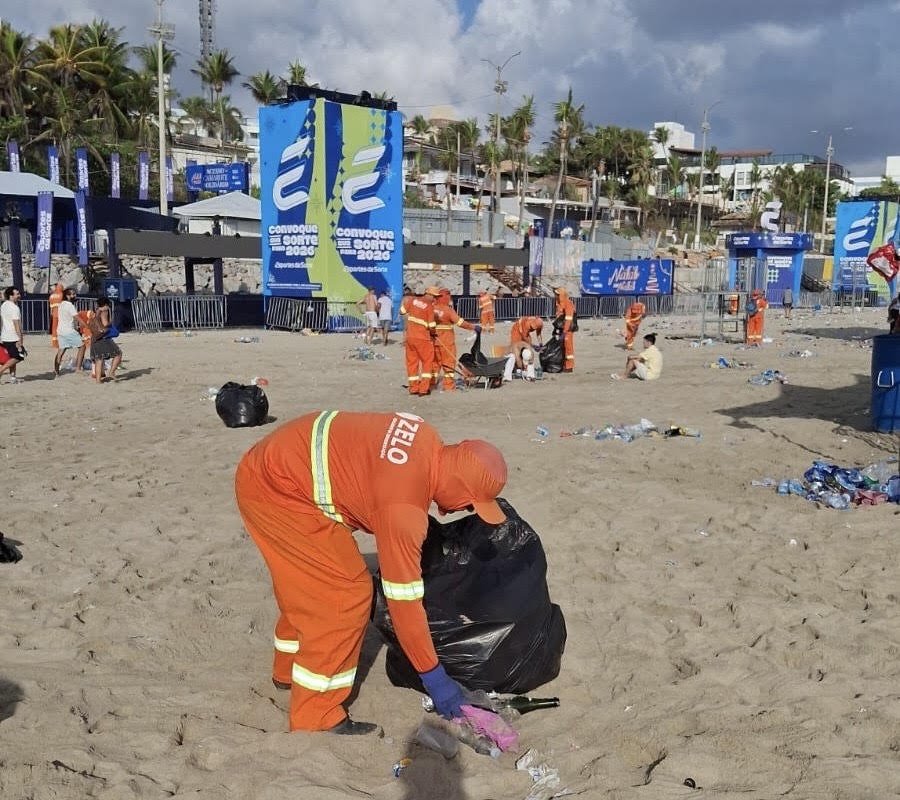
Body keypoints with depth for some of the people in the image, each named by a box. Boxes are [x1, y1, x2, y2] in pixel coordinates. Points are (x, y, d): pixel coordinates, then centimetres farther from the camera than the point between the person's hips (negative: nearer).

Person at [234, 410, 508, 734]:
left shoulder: (427, 440, -5)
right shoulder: (403, 507, -28)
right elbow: (404, 599, -22)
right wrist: (434, 677, -12)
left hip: (275, 461, 10)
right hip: (273, 488, -10)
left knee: (305, 581, 24)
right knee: (346, 593, -9)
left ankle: (288, 671, 45)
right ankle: (315, 722, 0)